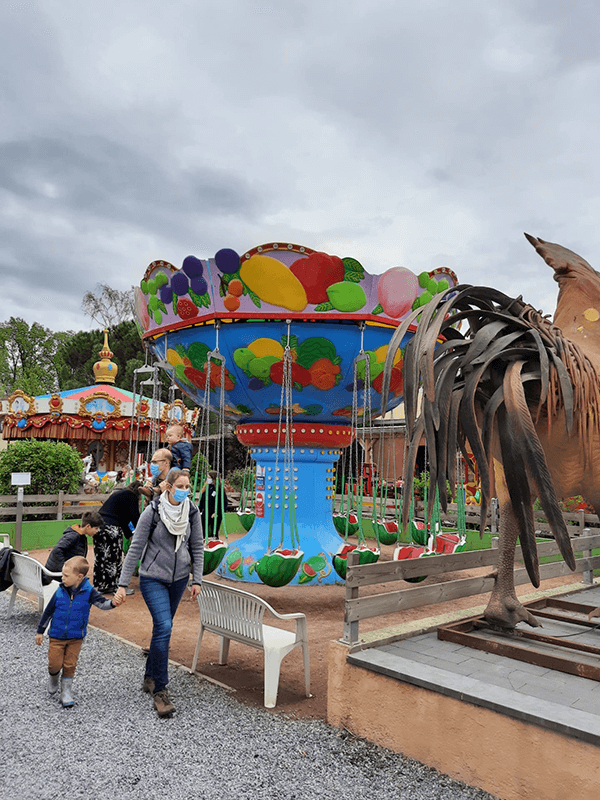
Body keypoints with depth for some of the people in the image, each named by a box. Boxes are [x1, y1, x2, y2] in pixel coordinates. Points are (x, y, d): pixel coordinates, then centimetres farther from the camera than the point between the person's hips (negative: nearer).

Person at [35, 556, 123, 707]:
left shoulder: (89, 592, -14)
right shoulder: (60, 591, -10)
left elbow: (101, 603, -24)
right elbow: (48, 611, 2)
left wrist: (112, 603, -47)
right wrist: (40, 631, 9)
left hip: (76, 637, -1)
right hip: (57, 636, 1)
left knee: (70, 665, 5)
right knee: (55, 664, 4)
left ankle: (66, 692, 24)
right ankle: (53, 678, 38)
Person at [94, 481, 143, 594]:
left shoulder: (118, 493, 26)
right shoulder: (131, 496, 0)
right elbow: (134, 517, -4)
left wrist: (129, 534, 34)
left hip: (99, 525, 9)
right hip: (111, 528, -9)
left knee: (101, 557, 12)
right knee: (114, 558, 0)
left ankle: (102, 586, 19)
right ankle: (113, 586, 5)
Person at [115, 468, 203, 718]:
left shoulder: (192, 512, -3)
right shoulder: (152, 512, -14)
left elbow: (197, 547, 5)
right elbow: (135, 548, -10)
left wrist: (197, 580, 2)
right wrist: (123, 584, -11)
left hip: (178, 579, 4)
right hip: (153, 578, -4)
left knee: (162, 627, 14)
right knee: (163, 627, -15)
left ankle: (150, 678, 33)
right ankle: (160, 690, -3)